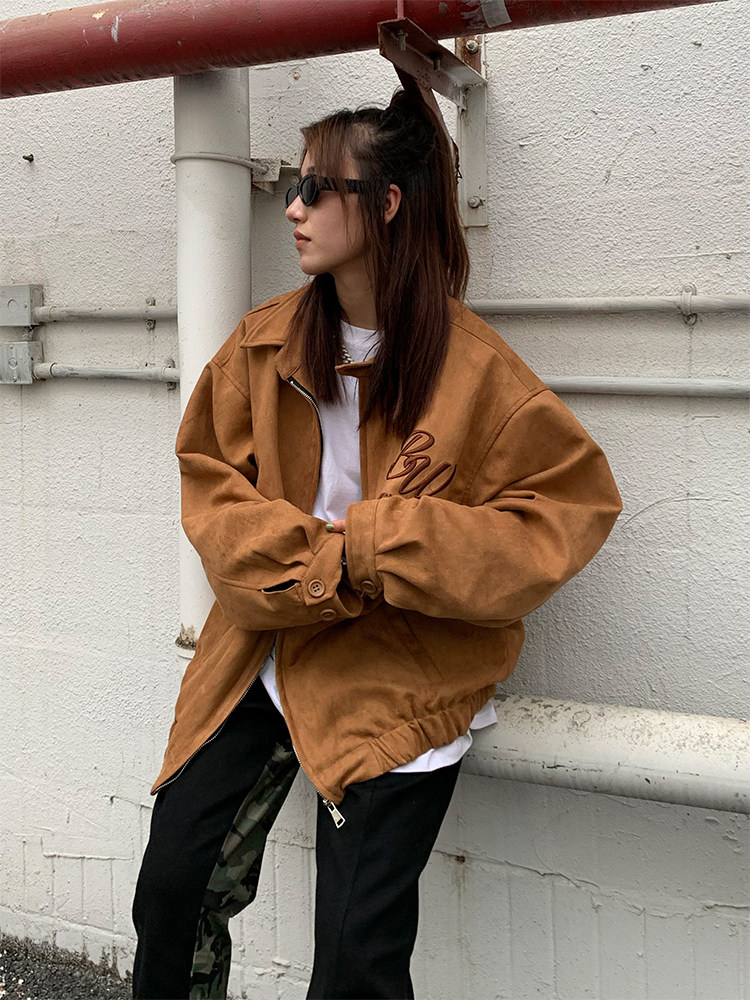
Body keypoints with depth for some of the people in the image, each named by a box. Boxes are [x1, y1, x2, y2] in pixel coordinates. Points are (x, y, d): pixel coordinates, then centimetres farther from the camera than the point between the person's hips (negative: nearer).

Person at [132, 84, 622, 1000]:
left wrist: (375, 542, -18)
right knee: (172, 884, 0)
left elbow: (573, 505, -11)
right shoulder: (265, 343, 2)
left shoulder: (474, 370, -11)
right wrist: (330, 559, -17)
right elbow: (211, 486, 2)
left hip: (400, 685, -4)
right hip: (263, 650, 4)